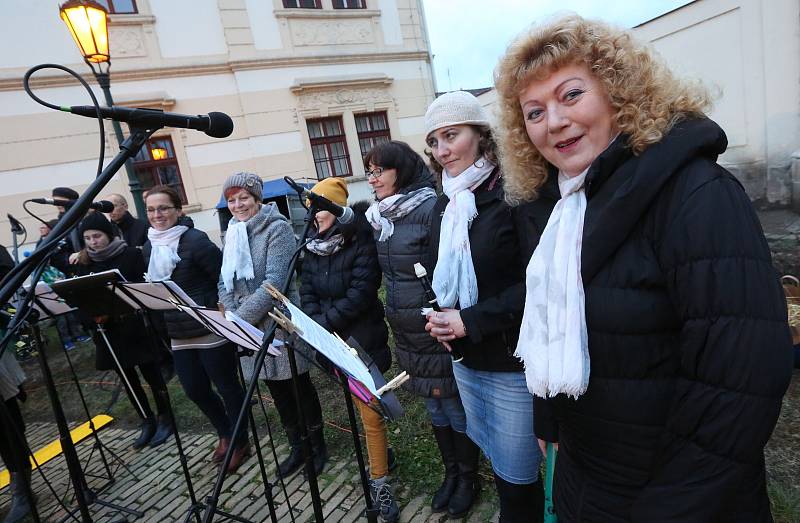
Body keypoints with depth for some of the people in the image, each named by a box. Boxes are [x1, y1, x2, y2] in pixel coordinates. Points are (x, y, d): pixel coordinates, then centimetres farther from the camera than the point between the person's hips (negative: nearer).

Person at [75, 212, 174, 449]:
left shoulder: (130, 254, -8)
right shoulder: (84, 263, 4)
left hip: (135, 326, -5)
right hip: (108, 331, 5)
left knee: (151, 373, 4)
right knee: (127, 378, 13)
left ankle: (165, 419, 21)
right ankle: (147, 422, 28)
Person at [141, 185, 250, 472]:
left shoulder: (196, 240, -15)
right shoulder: (148, 247, 8)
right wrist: (162, 321, 15)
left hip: (211, 330, -7)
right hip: (178, 334, 8)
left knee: (227, 386, 6)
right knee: (195, 389, 16)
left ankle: (240, 441, 26)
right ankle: (225, 433, 38)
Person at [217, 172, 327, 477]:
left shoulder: (277, 228, -12)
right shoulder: (232, 235, 10)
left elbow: (275, 282, -21)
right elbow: (224, 282, 10)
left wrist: (241, 316, -19)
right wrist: (232, 316, -6)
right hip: (249, 330, 7)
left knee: (299, 387, 8)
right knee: (277, 391, 17)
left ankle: (317, 446, 28)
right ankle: (296, 448, 34)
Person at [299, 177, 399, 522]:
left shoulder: (362, 241, -13)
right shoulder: (313, 245, 6)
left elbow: (361, 294, -18)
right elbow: (306, 290, 4)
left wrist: (323, 323, -17)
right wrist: (316, 326, -11)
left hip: (361, 340, -5)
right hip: (330, 342, 6)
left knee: (370, 413, 2)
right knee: (359, 407, 18)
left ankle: (378, 481, 17)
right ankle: (379, 452, 40)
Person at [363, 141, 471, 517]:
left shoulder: (431, 209, -16)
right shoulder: (380, 217, 8)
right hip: (408, 337, 7)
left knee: (457, 410, 11)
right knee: (435, 410, 21)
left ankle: (467, 479, 33)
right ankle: (450, 473, 40)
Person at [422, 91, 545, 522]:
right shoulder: (444, 206, 8)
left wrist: (470, 321, -19)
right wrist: (439, 318, -2)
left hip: (514, 362, -6)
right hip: (466, 361, 7)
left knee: (517, 479, 7)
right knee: (498, 465, 22)